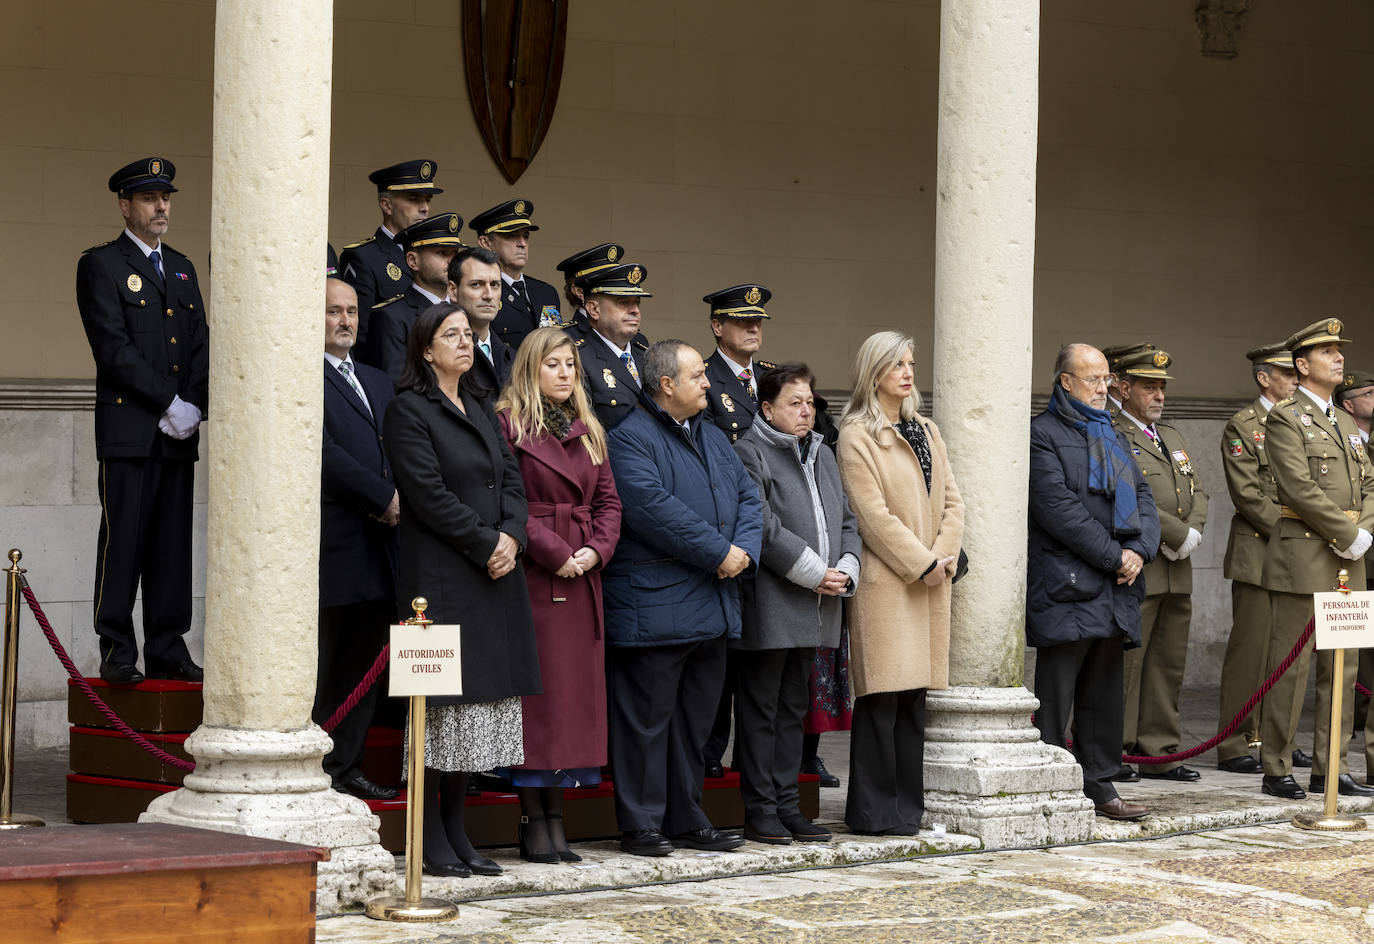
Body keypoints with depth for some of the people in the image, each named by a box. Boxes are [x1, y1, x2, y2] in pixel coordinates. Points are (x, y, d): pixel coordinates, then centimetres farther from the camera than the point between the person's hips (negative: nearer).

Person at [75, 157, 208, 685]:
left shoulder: (182, 269, 19)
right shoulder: (101, 265, -1)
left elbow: (201, 346, 14)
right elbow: (114, 349, -10)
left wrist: (192, 408, -3)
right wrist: (169, 403, -13)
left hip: (179, 431, 6)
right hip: (129, 430, -6)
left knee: (173, 542, 6)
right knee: (124, 540, -5)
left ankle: (168, 650, 10)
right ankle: (117, 654, -1)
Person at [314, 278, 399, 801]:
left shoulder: (378, 382, 22)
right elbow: (323, 453, -15)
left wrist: (397, 497, -2)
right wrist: (383, 497, -14)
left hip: (379, 543, 8)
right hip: (330, 548, -8)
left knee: (365, 663, 10)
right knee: (315, 665, -4)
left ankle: (344, 766, 17)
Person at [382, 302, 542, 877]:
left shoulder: (483, 413, 19)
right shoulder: (409, 410, -4)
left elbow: (513, 483, 12)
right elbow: (430, 494, -13)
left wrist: (511, 537, -7)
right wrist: (486, 543, -13)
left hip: (496, 572, 7)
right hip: (442, 576, -7)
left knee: (481, 701, 6)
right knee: (441, 702, -7)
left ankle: (456, 830, 11)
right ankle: (431, 839, -3)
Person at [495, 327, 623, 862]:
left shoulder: (587, 431, 18)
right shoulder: (507, 424, -4)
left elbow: (608, 500, 15)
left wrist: (596, 550, -3)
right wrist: (556, 553, -15)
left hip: (581, 579, 7)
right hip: (533, 577, -6)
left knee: (576, 691, 5)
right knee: (536, 692, -6)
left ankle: (555, 817, 10)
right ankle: (533, 821, 0)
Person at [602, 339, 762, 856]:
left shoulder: (714, 438, 19)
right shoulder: (630, 439, -10)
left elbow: (748, 496, 16)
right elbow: (654, 509, -21)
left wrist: (744, 548, -5)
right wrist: (720, 553, -18)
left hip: (712, 609, 8)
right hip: (653, 608, -8)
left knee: (695, 716, 13)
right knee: (647, 717, -3)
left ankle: (687, 819, 21)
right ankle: (641, 826, 2)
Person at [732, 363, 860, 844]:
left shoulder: (822, 456, 19)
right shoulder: (750, 453, -7)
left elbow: (847, 521, 18)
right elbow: (763, 526, -16)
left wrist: (846, 570, -1)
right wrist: (814, 573, -16)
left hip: (814, 608, 8)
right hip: (769, 604, -8)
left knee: (793, 708, 12)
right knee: (761, 709, -2)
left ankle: (787, 805, 16)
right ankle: (759, 810, 1)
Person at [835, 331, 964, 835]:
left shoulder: (926, 432, 18)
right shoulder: (858, 436, -5)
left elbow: (951, 500, 13)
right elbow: (873, 515, -12)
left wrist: (944, 556, -4)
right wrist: (923, 563, -12)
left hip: (929, 584, 7)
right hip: (885, 582, -7)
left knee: (914, 696, 8)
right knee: (882, 698, -7)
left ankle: (907, 806, 12)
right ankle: (873, 810, -3)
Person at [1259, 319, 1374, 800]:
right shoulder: (1286, 418, -5)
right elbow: (1301, 489, -15)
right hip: (1303, 558, -8)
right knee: (1290, 666, -5)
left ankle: (1329, 768, 13)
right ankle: (1277, 771, 0)